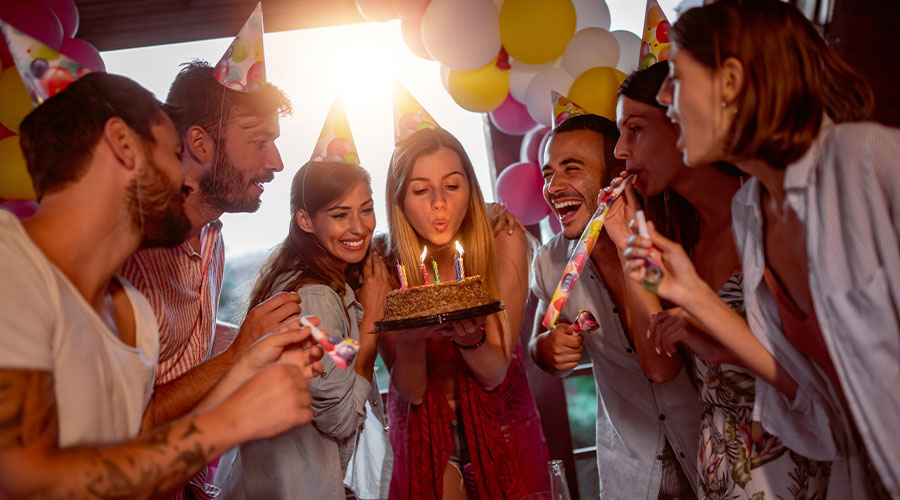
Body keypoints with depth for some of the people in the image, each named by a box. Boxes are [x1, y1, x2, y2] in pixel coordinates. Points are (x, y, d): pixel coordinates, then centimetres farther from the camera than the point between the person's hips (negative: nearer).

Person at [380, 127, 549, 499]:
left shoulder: (503, 242, -19)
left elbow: (495, 374, -19)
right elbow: (411, 392, -17)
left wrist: (468, 337, -40)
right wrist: (410, 339, -37)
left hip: (499, 423, 1)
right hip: (424, 435, 0)